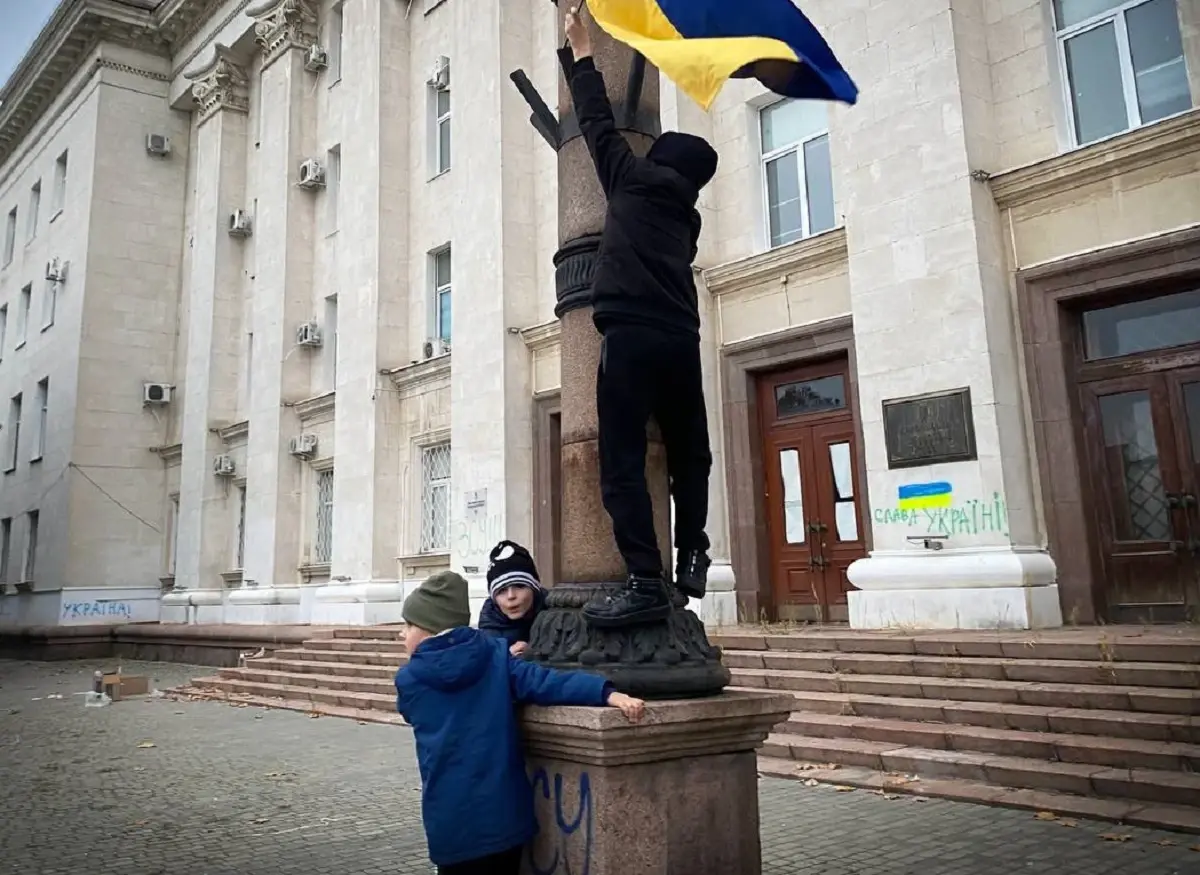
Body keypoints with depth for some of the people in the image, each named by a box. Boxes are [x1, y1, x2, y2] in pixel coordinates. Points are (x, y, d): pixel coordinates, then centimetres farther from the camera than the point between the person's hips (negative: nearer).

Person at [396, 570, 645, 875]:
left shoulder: (408, 681, -3)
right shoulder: (496, 657, -1)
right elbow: (545, 682, -14)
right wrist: (611, 694, -23)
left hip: (452, 821, -2)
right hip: (507, 813, 2)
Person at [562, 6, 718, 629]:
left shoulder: (635, 179, 12)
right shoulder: (684, 214, 26)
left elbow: (598, 122, 20)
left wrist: (579, 51, 33)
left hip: (632, 335, -6)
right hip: (679, 340, 7)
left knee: (622, 463, -11)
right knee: (689, 456, 19)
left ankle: (646, 583, -18)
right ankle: (691, 560, 16)